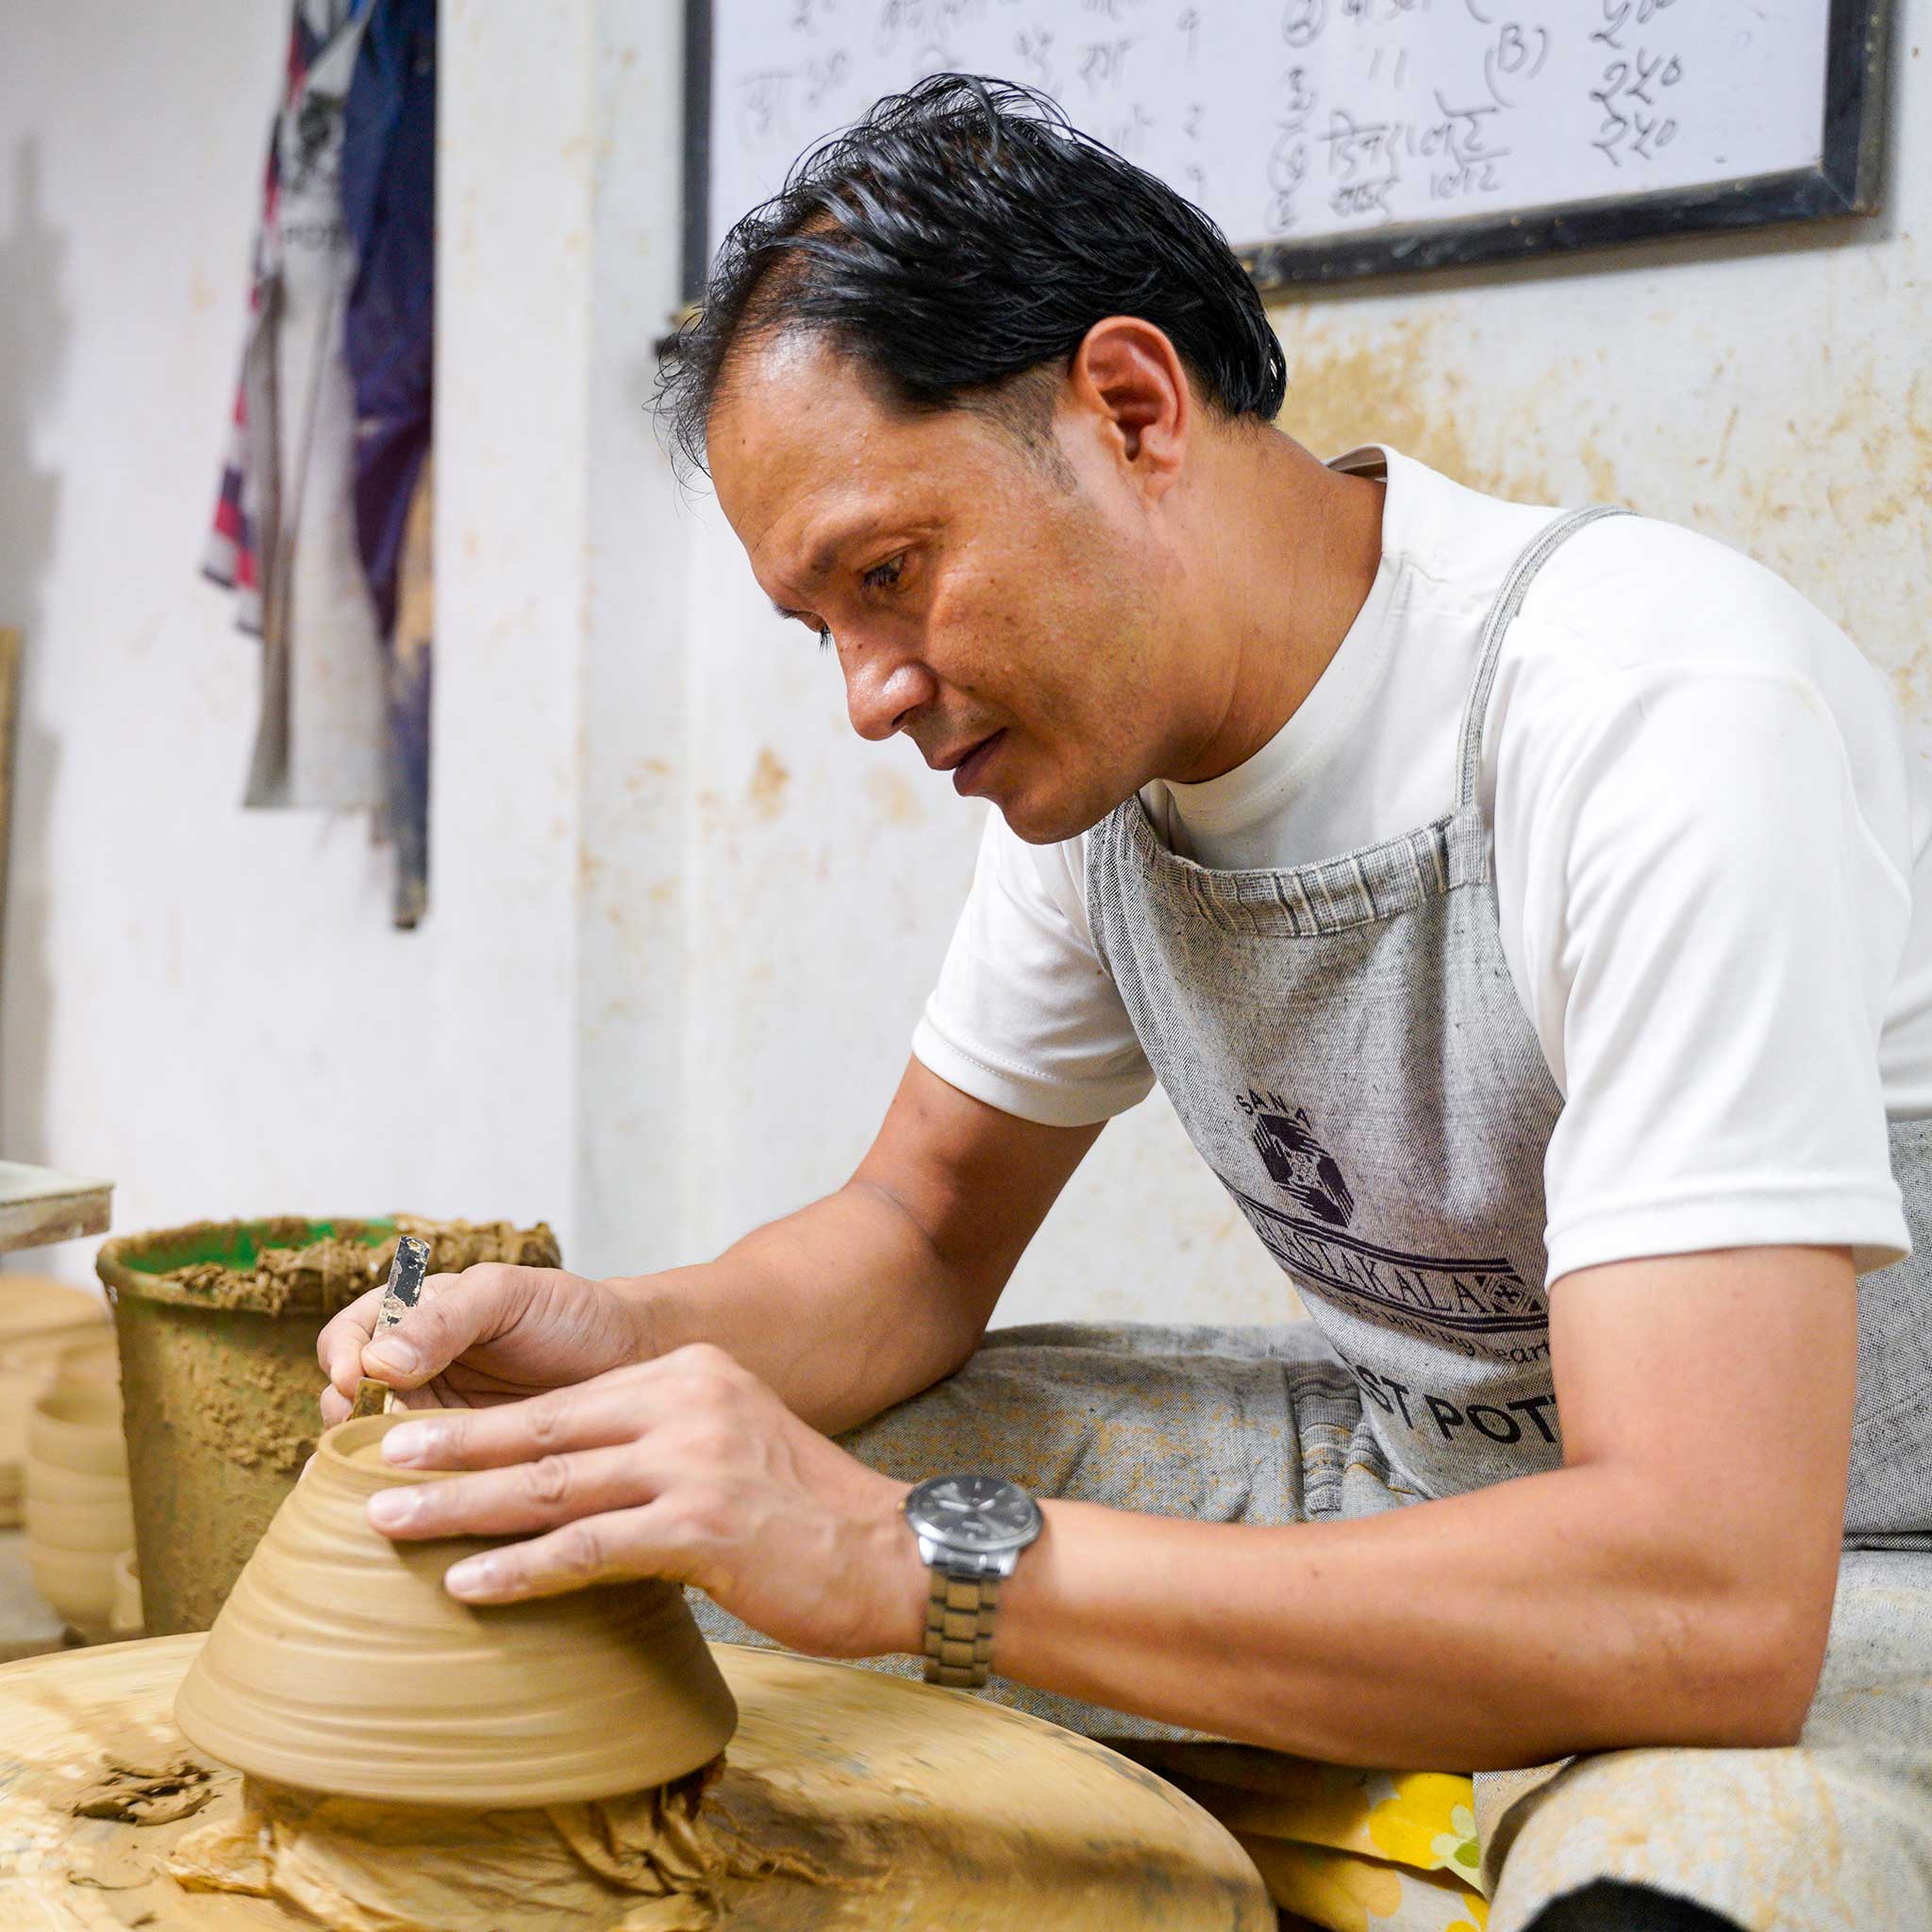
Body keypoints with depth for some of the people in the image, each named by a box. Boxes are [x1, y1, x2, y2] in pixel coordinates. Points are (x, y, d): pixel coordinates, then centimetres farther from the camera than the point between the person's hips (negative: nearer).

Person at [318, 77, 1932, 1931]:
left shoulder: (1653, 718, -28)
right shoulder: (1090, 719, -3)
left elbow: (1709, 1605, -34)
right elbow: (922, 1236, 6)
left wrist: (912, 1558, -34)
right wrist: (626, 1343, -16)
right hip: (1404, 1464, 7)